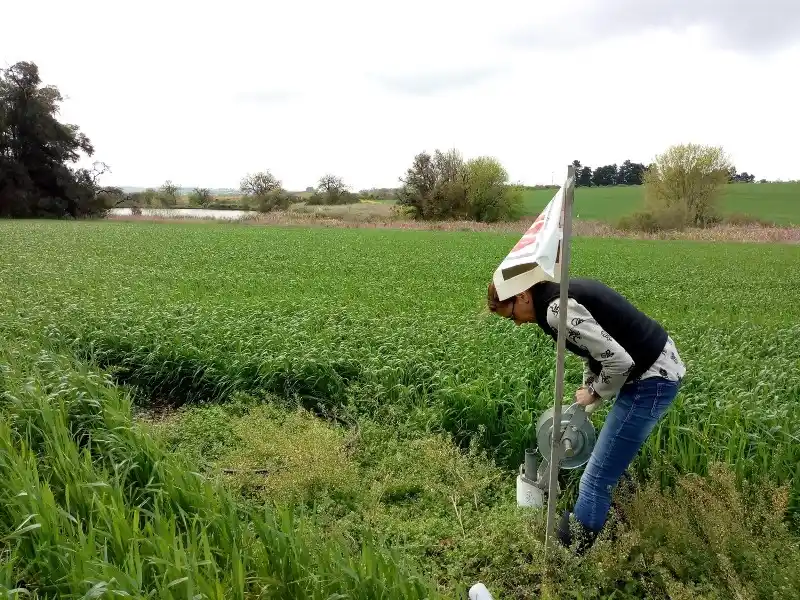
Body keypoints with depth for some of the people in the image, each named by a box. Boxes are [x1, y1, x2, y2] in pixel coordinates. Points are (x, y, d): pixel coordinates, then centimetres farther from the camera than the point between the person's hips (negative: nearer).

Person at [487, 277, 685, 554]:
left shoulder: (557, 310, -22)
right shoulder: (563, 293, 9)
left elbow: (619, 362, -24)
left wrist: (594, 394, -7)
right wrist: (586, 392, 19)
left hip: (652, 379, -10)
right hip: (660, 366, 10)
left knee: (596, 479, -4)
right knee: (610, 462, 26)